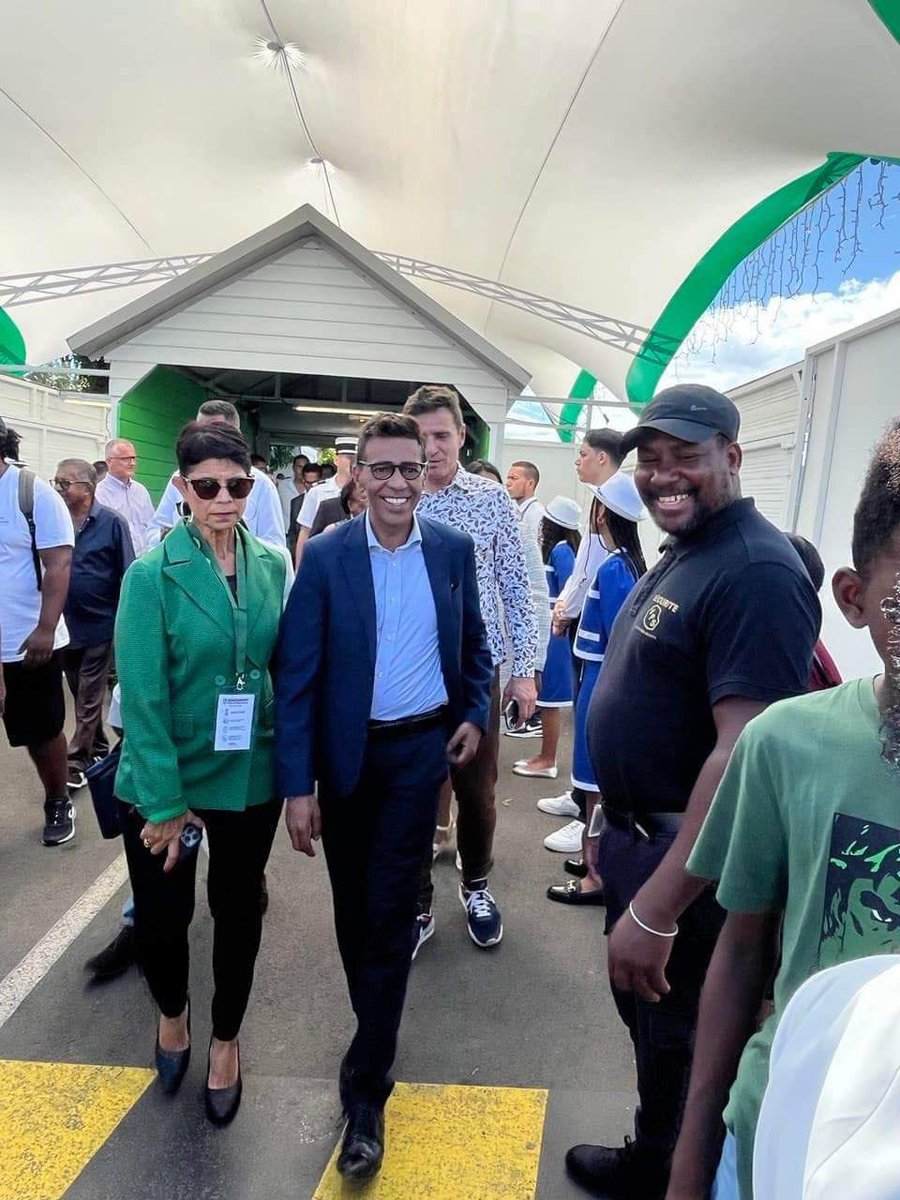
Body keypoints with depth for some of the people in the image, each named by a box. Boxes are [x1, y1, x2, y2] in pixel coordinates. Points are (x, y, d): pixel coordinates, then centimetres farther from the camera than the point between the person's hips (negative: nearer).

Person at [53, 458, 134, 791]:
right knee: (81, 696, 17)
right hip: (65, 625, 5)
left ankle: (77, 763, 15)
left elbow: (127, 576, -8)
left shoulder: (111, 523, -11)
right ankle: (98, 750, 34)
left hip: (99, 625, -4)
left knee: (88, 700, 5)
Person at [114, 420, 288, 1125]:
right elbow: (142, 695, -14)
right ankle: (173, 1013, 46)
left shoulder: (273, 565, -3)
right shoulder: (152, 575, -14)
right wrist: (165, 800, -14)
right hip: (167, 778, -2)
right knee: (161, 917, 10)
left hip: (251, 776, 3)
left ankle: (226, 1041, 43)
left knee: (238, 913, 16)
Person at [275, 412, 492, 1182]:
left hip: (419, 750, 0)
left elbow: (474, 646, 12)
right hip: (344, 753, 1)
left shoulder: (454, 551, -2)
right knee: (353, 906, 16)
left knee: (388, 911, 2)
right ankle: (378, 1026, 43)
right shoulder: (325, 556, -9)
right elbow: (297, 676, -10)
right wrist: (297, 783, -12)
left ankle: (366, 1088, 16)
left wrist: (476, 714, 0)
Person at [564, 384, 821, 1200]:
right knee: (640, 1007, 27)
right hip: (638, 835, 9)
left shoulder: (757, 573, -24)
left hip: (687, 860, -9)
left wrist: (656, 910, -29)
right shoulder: (680, 556, 7)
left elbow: (745, 755, -30)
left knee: (676, 1036, 15)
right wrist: (616, 825, 17)